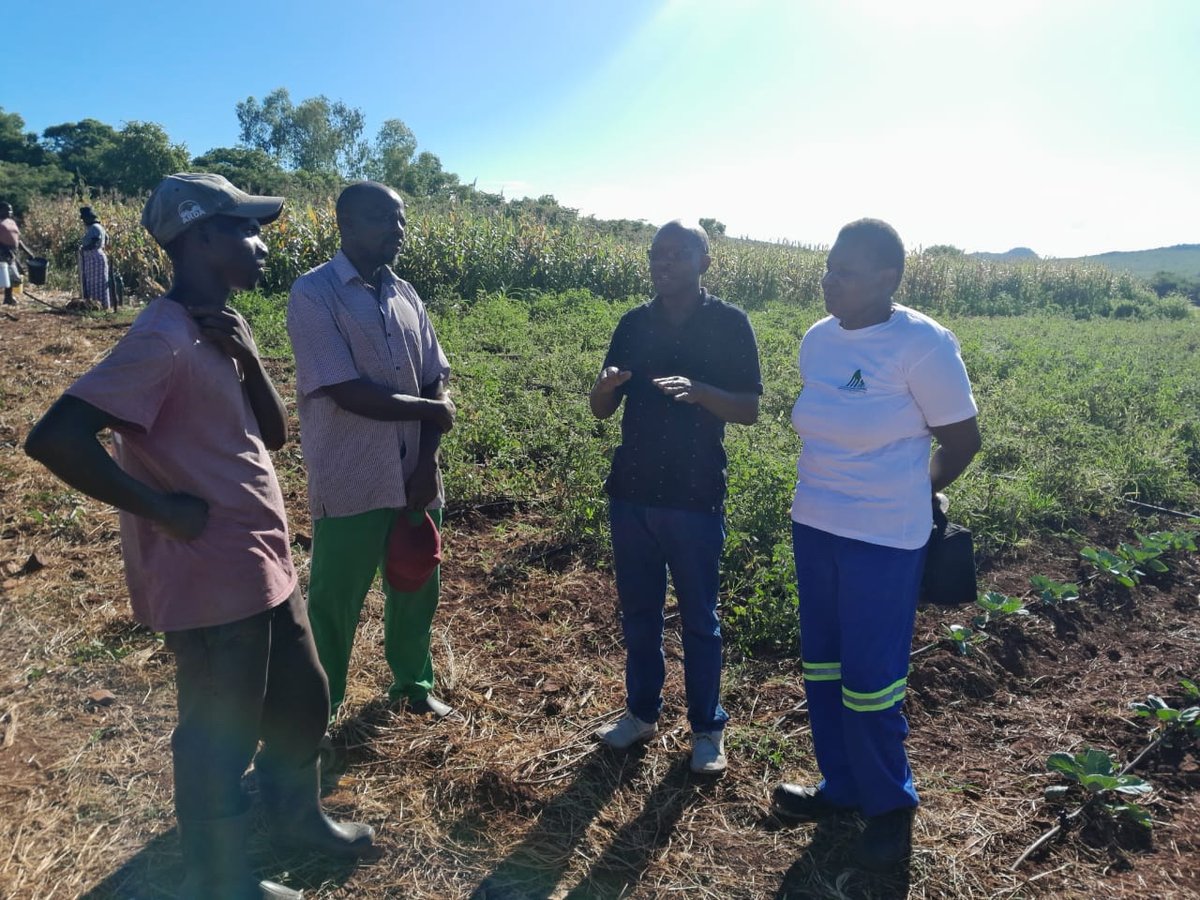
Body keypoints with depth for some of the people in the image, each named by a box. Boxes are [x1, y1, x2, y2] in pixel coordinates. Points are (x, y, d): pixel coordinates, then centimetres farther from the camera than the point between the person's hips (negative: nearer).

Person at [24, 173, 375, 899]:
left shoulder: (220, 331, 9)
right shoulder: (165, 340, -21)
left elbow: (274, 433, 9)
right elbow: (54, 438, -29)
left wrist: (248, 355, -6)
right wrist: (165, 510, -20)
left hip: (266, 564, 9)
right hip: (215, 582, -9)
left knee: (304, 703, 24)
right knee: (221, 740, 11)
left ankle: (298, 818, 49)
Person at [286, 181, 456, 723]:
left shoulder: (406, 296, 7)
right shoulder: (313, 293, -11)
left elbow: (434, 383, 5)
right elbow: (350, 394, -20)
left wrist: (428, 463, -7)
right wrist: (431, 410, -9)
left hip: (414, 480, 6)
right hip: (349, 487, -6)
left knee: (417, 589, 19)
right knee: (333, 604, 9)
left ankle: (412, 686, 43)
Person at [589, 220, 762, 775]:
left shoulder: (729, 324, -5)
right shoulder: (634, 323, 6)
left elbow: (750, 410, -7)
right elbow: (601, 410, 8)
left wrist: (698, 391, -25)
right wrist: (605, 386, -16)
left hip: (695, 497, -4)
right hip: (631, 491, 4)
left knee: (698, 617, 8)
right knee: (638, 610, 14)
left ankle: (707, 728, 24)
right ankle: (641, 712, 31)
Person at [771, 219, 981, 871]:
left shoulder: (921, 343, -16)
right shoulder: (817, 338, 3)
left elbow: (962, 440, -6)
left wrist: (914, 493, 7)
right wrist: (829, 490, 12)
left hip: (884, 539, -6)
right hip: (814, 525, 7)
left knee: (869, 679, 4)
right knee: (823, 666, 16)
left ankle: (891, 805, 30)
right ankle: (841, 786, 38)